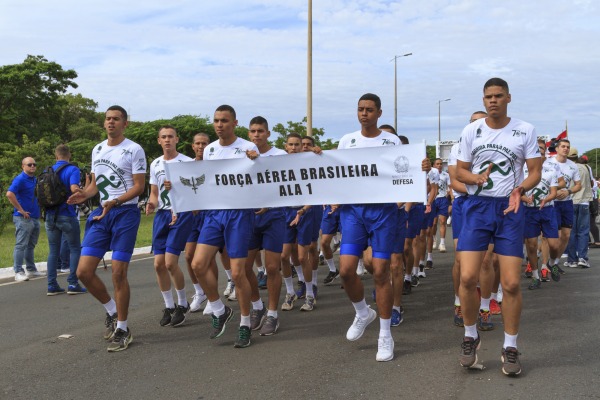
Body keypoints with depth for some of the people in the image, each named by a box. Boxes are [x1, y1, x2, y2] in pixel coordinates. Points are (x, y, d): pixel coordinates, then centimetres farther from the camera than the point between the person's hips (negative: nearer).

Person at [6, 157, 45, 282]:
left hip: (35, 218, 8)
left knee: (31, 245, 15)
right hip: (23, 218, -8)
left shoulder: (35, 179, 15)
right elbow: (9, 194, -24)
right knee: (21, 245, -7)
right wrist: (20, 210, -21)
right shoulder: (20, 179, -11)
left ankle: (31, 270, 24)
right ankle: (18, 272, -5)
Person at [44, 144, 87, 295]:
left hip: (50, 216, 5)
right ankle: (73, 284, -1)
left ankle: (52, 285, 9)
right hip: (67, 215, -5)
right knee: (75, 249, 4)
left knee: (53, 250, 10)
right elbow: (74, 188, -23)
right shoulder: (72, 170, -8)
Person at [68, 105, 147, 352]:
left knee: (118, 273, -7)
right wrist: (85, 194, -3)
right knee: (84, 271, -1)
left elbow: (139, 186, -9)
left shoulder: (134, 150, -5)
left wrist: (115, 202, -24)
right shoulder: (97, 150, 14)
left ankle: (122, 329, 7)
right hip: (101, 213, 6)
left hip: (125, 213, -6)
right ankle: (113, 311, 22)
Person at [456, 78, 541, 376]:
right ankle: (470, 336, 14)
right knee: (467, 277, -10)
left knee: (512, 283, -3)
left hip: (510, 208, 0)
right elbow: (460, 171, 8)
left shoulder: (525, 131, 0)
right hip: (477, 206, 1)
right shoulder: (471, 131, 3)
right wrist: (477, 178, -15)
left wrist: (521, 189, -19)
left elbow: (535, 171, 3)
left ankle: (510, 347, 13)